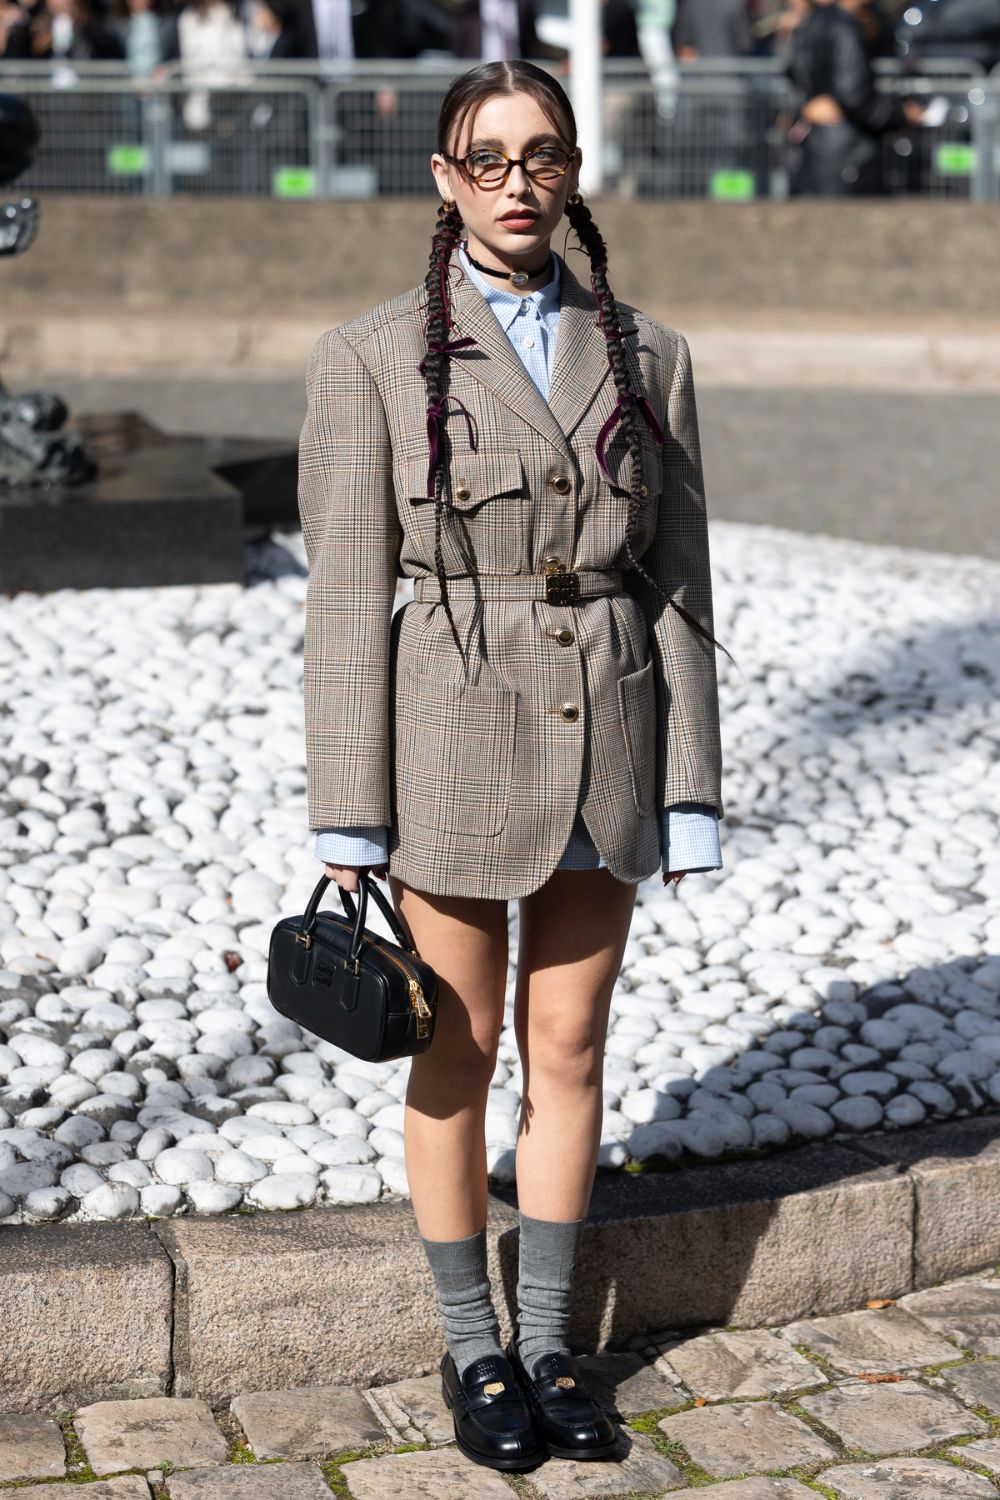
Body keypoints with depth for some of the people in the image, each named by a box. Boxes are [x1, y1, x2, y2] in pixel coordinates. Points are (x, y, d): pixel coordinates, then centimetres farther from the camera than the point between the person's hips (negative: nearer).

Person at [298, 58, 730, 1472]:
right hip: (454, 733, -2)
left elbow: (679, 584, 6)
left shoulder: (648, 355, 4)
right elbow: (346, 598, -5)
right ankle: (471, 1346, 25)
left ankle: (549, 1339, 26)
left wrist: (691, 786, 2)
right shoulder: (373, 358, -4)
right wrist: (347, 824, -7)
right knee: (459, 1053, 8)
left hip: (609, 735, 3)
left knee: (569, 1044, 11)